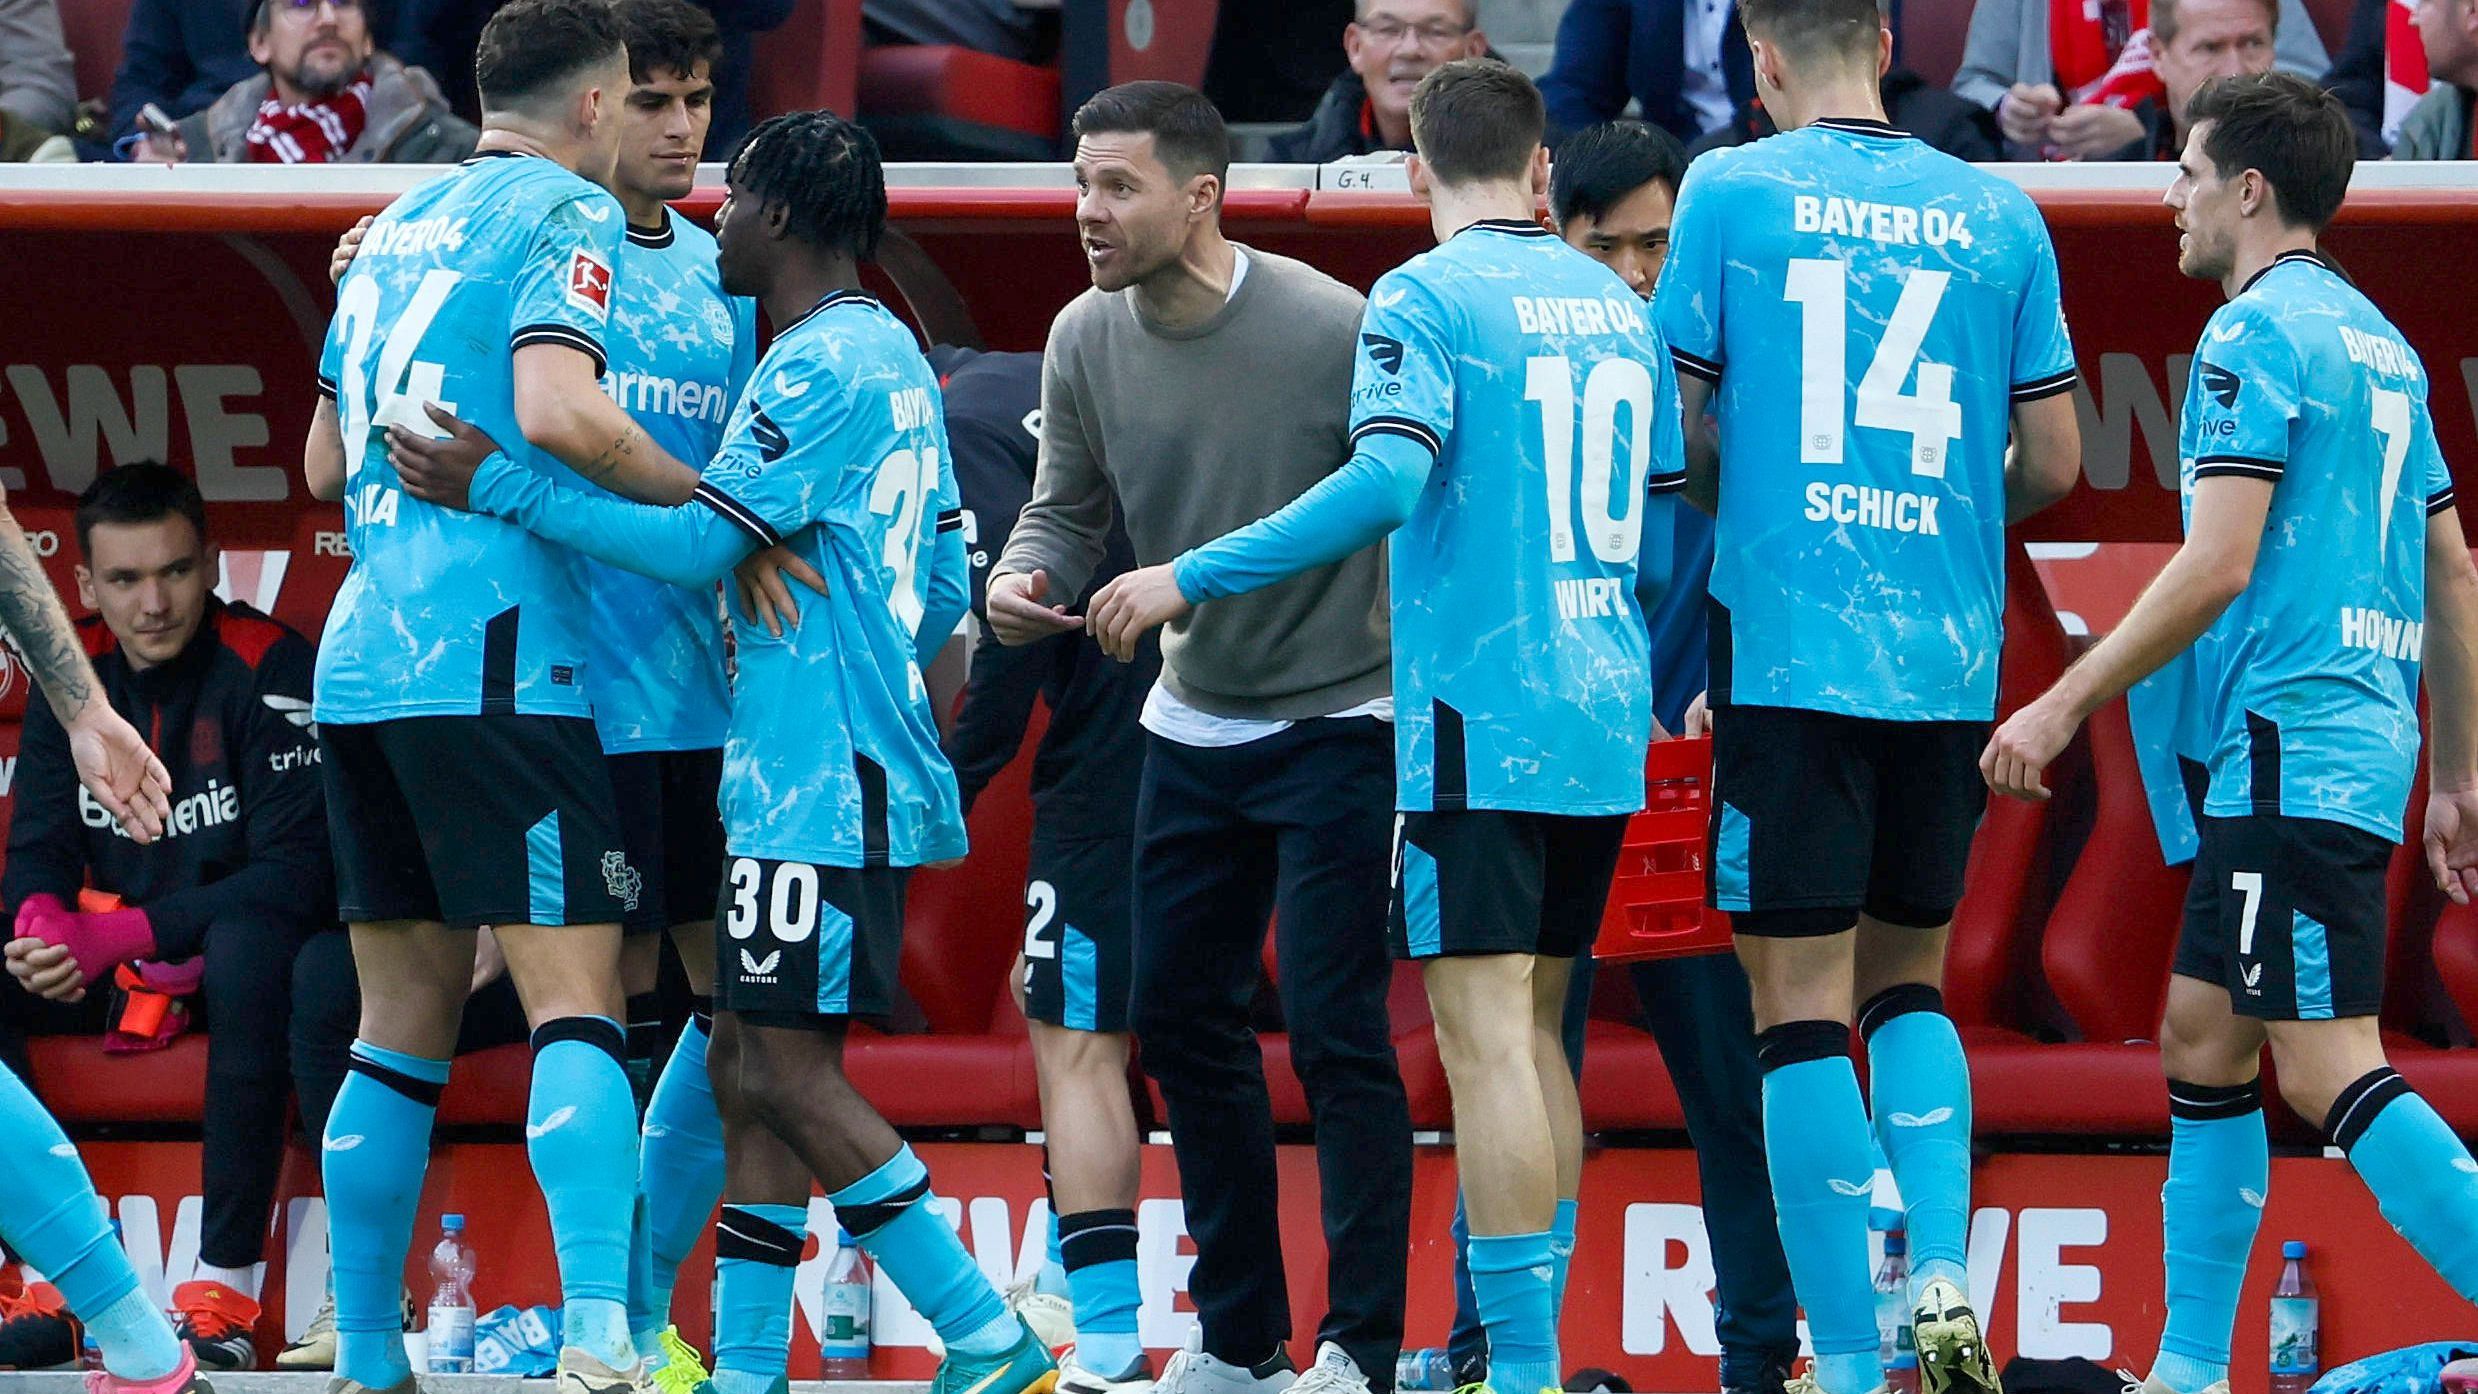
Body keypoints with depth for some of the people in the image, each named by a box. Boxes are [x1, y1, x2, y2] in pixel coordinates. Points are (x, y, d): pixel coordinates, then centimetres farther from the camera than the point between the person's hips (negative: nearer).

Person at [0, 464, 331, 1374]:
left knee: (250, 945, -38)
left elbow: (291, 874, -20)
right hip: (116, 962, 6)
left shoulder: (268, 668, -15)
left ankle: (227, 1283, -39)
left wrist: (116, 936, -27)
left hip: (245, 941, -6)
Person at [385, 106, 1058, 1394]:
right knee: (747, 1063, 9)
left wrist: (496, 487, -16)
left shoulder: (822, 366, -14)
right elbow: (942, 590, 22)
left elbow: (702, 540, -19)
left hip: (820, 785, -10)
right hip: (802, 781, 10)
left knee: (790, 1070, -10)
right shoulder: (895, 359, 18)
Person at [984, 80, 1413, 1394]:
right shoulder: (1086, 340, -4)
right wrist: (1021, 582, -17)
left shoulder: (1335, 331, -20)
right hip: (1193, 727, 6)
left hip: (1338, 720, -6)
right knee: (1181, 1022, 8)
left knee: (1335, 1028, -10)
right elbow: (1068, 508, 6)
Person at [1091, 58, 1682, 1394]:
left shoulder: (1423, 299, -7)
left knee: (1487, 1038, -9)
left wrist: (1190, 578, -15)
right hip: (1602, 728, 7)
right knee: (1535, 1034, 15)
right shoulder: (1618, 308, 13)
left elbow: (1388, 480, -20)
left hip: (1478, 719, -7)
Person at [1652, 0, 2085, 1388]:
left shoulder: (1732, 193, -2)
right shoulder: (2000, 215, 6)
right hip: (1950, 660, 3)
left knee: (1803, 1002, -1)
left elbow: (1677, 429, 0)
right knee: (1911, 978, 18)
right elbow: (2053, 463, 8)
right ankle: (1945, 1281, -2)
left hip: (1787, 649, -3)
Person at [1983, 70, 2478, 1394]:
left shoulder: (2256, 334, -10)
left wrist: (2063, 705, -13)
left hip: (2292, 745, -10)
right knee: (2202, 1043, 14)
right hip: (2363, 730, 10)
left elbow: (2219, 566, -18)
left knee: (2328, 1066, -13)